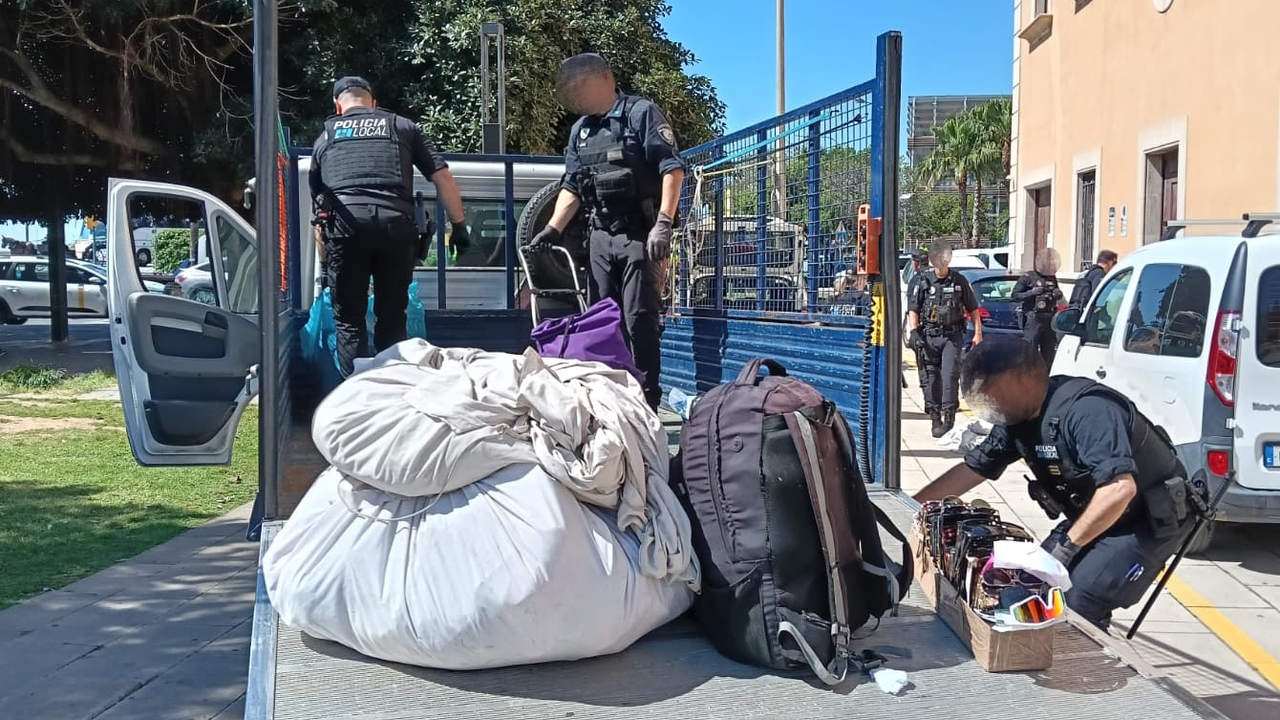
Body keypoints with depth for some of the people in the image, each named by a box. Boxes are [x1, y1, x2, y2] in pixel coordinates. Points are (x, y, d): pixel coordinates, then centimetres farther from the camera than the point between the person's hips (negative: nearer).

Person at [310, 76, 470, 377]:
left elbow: (315, 197, 31)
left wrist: (323, 266, 38)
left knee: (349, 321, 9)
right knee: (392, 320, 12)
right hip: (396, 223, 0)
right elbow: (443, 176, 15)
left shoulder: (325, 136, 28)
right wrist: (459, 226, 21)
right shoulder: (402, 126, 24)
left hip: (345, 223, 0)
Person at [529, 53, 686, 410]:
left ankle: (647, 398, -1)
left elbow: (673, 168, -12)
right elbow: (571, 187, 20)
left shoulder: (642, 113, -4)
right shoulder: (580, 130, 17)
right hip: (601, 236, 7)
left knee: (640, 319, -8)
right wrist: (552, 229, 7)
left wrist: (663, 224, -20)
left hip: (641, 234, -7)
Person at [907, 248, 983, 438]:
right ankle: (935, 419, 12)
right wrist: (913, 332, -5)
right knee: (931, 378, 3)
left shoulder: (959, 281, 6)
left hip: (952, 336, -1)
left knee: (950, 375, -13)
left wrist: (978, 333, 4)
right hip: (929, 336, 1)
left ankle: (949, 418, -11)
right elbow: (913, 309, 7)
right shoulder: (924, 282, 7)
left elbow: (973, 309, 11)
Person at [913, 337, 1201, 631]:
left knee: (1079, 601, -23)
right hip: (1098, 517, 9)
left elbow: (1119, 488, -38)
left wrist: (1067, 543, -29)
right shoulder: (1017, 418, -2)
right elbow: (972, 469, 6)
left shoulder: (1085, 409, -31)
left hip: (1153, 518, -9)